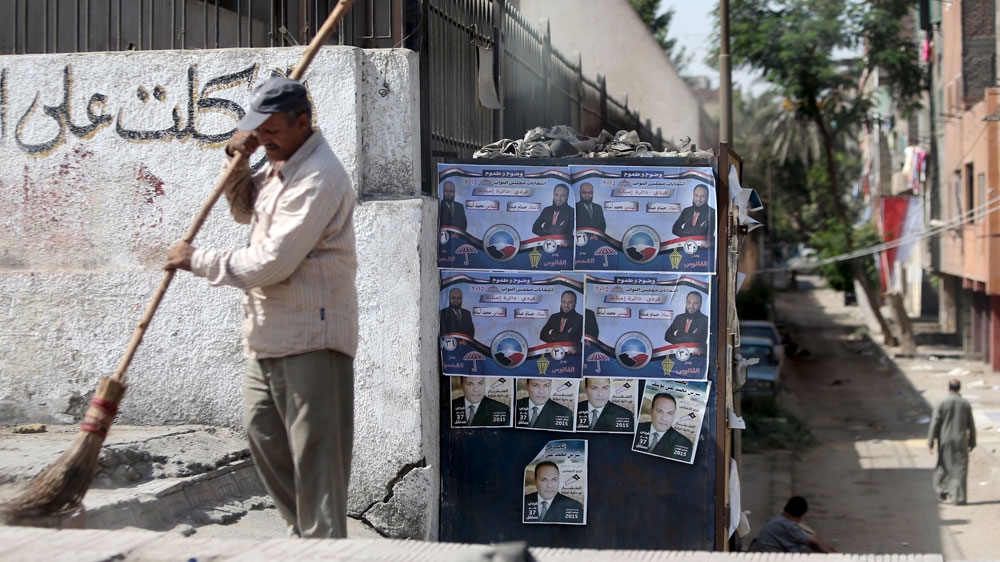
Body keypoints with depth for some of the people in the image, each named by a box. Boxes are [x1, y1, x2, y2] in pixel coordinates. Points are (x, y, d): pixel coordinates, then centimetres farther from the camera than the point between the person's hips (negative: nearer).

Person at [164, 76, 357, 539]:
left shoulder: (318, 179, -20)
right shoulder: (280, 164, 13)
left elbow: (271, 264, -23)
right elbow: (245, 211, 29)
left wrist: (197, 260, -11)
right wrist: (238, 165, 8)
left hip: (309, 339, -11)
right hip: (268, 336, 11)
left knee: (315, 449, -8)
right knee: (263, 433, 17)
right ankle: (302, 531, 28)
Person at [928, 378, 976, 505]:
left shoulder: (942, 404, -6)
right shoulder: (966, 404, -1)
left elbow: (934, 424, -8)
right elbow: (971, 426, 3)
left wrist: (930, 442, -3)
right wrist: (972, 442, 13)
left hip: (945, 442, 0)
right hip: (961, 441, 1)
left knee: (943, 467, 17)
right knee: (959, 469, 3)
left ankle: (942, 491, 11)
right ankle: (958, 498, -2)